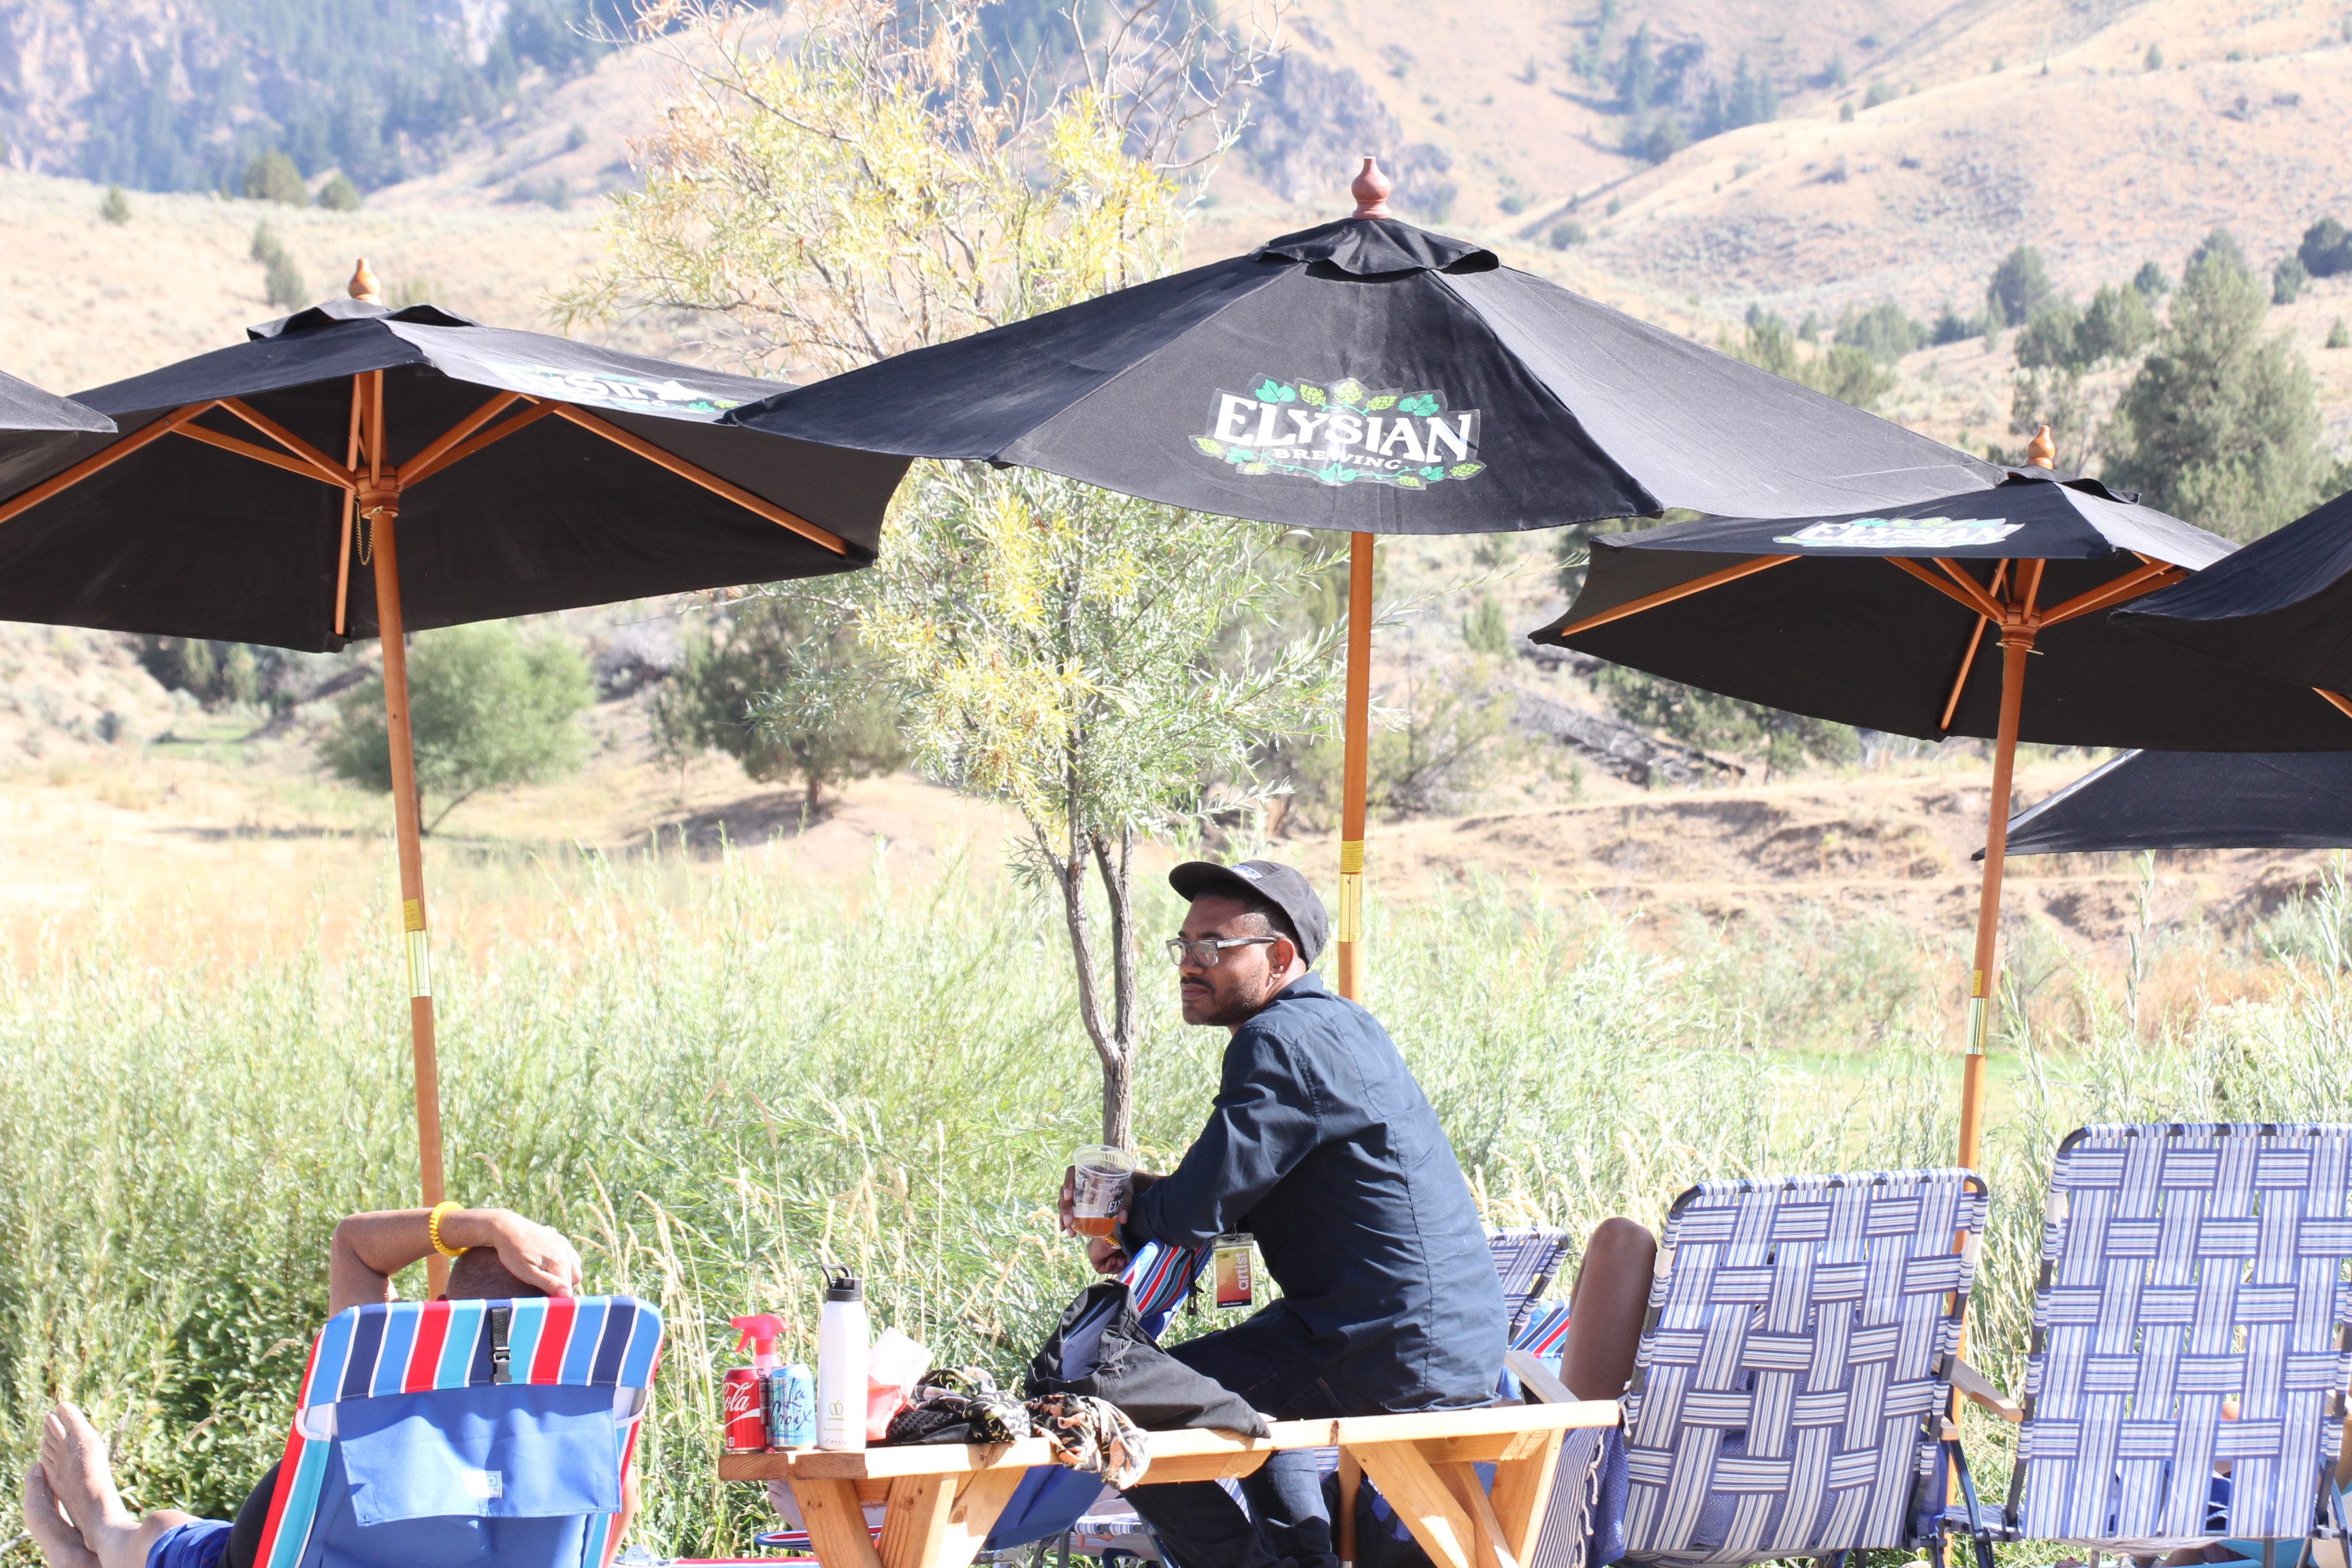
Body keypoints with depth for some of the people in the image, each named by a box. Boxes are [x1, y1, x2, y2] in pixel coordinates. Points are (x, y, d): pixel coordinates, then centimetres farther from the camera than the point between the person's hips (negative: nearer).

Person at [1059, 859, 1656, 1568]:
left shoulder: (1281, 1040, -16)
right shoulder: (1338, 1022, 16)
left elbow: (1200, 1209, -18)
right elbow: (1242, 1187, 20)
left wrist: (1127, 1213, 3)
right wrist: (1139, 1195, 5)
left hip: (1392, 1355, -11)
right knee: (1238, 1370, 36)